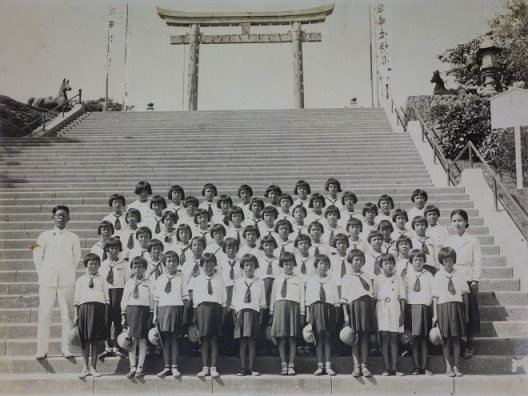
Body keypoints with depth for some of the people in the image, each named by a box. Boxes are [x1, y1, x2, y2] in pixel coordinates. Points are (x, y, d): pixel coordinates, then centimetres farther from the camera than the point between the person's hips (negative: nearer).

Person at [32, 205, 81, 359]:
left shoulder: (73, 238, 6)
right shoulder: (44, 236, 6)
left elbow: (76, 258, 12)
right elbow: (37, 257, 10)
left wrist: (68, 274, 11)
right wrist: (43, 275, 8)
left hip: (67, 282, 0)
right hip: (47, 282, 0)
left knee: (67, 316, -1)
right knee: (44, 315, -2)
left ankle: (66, 349, 6)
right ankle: (42, 350, 3)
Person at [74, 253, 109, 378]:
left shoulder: (102, 280, 12)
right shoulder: (80, 280, 12)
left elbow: (106, 299, 9)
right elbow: (76, 299, 10)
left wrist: (106, 315, 1)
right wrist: (76, 315, 3)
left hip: (99, 308, 0)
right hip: (84, 308, 0)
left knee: (95, 340, 2)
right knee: (85, 339, 2)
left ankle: (93, 368, 11)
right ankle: (85, 368, 12)